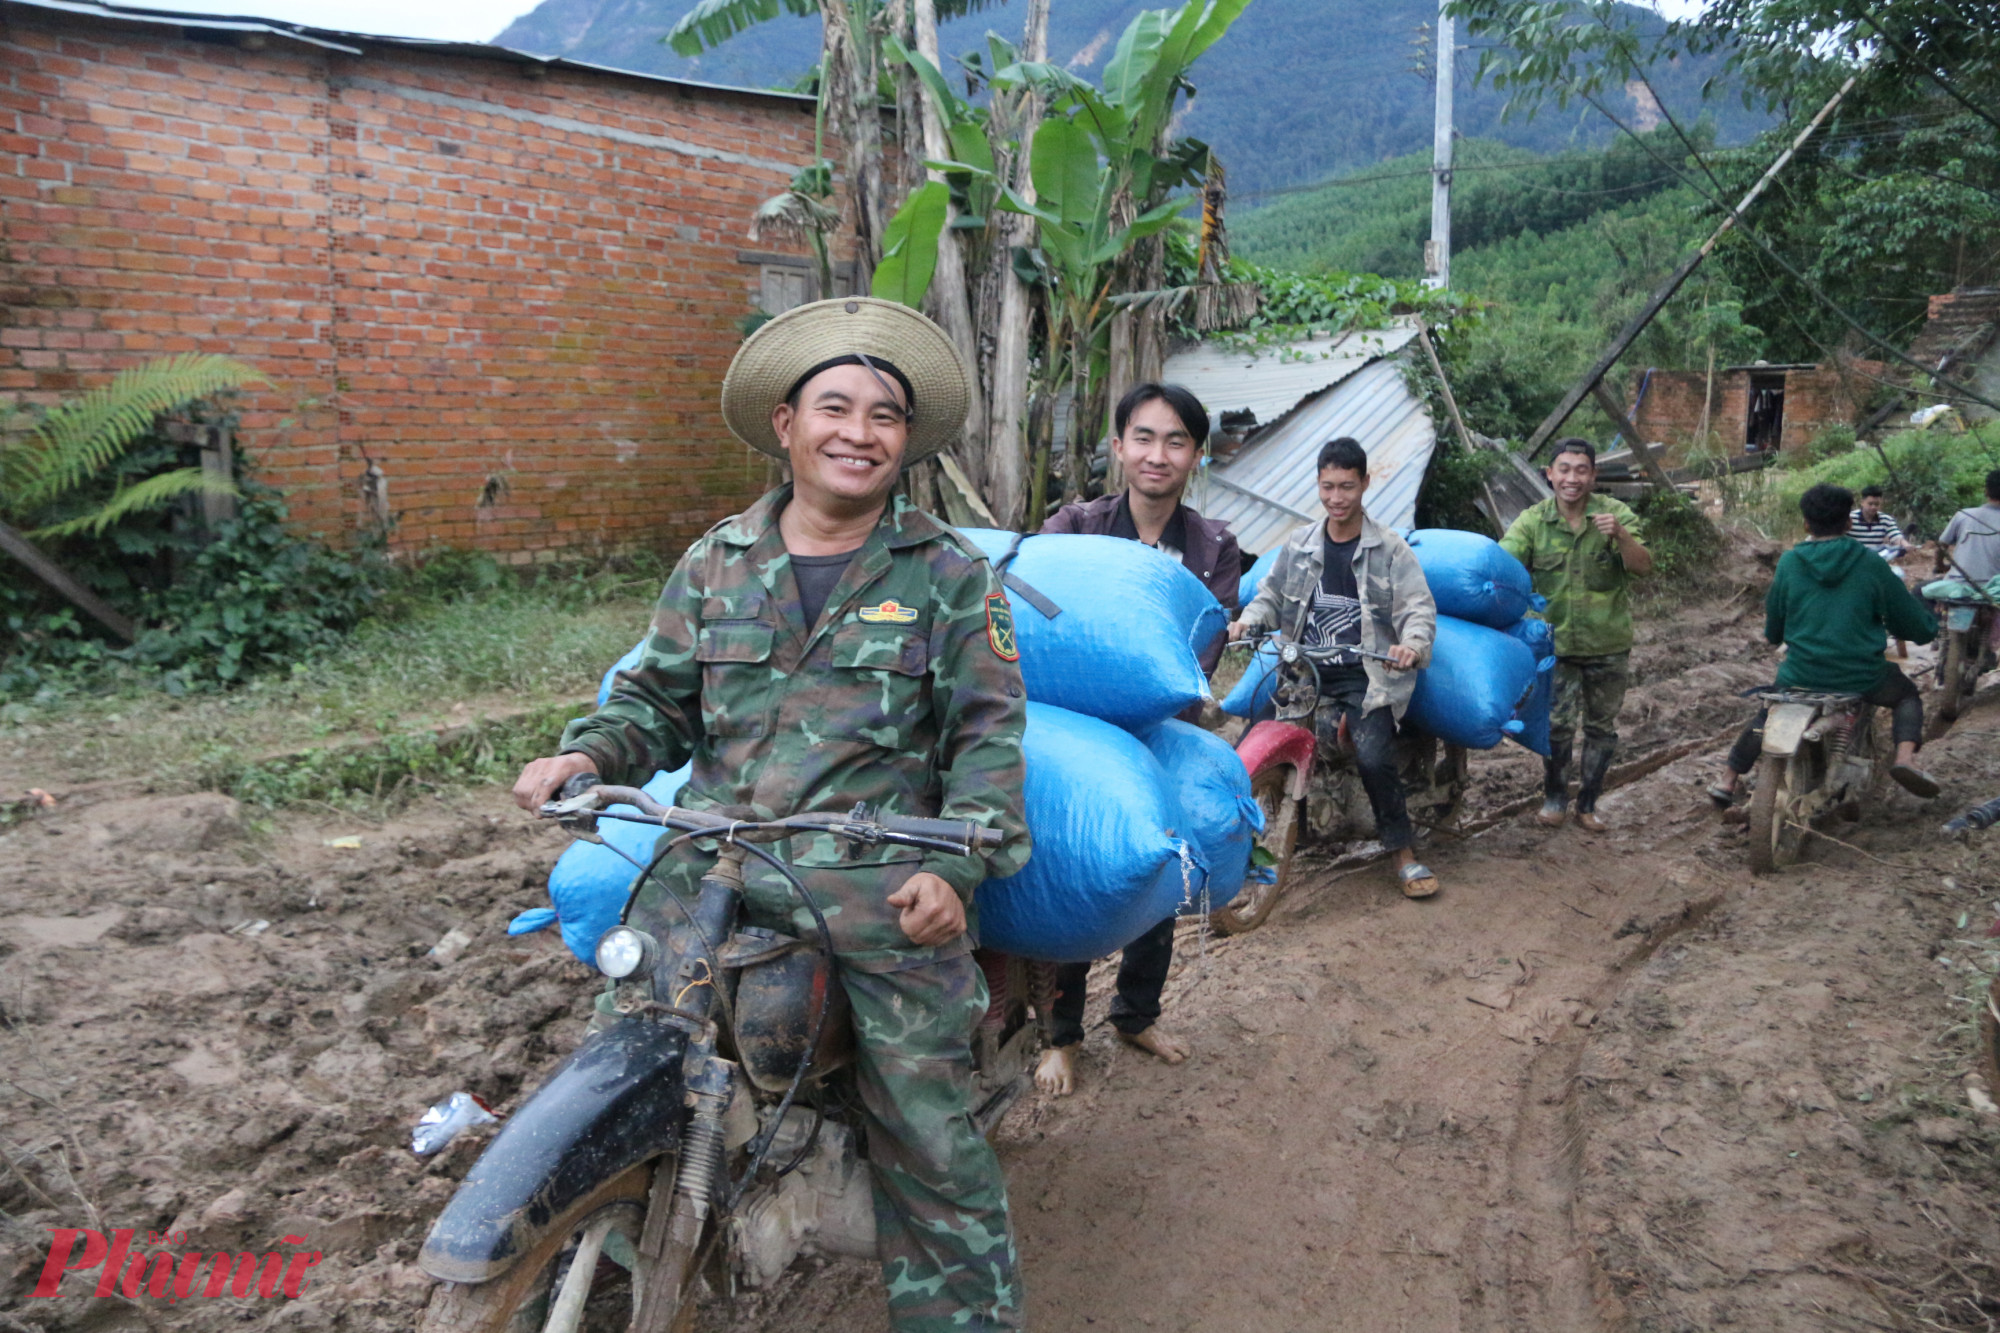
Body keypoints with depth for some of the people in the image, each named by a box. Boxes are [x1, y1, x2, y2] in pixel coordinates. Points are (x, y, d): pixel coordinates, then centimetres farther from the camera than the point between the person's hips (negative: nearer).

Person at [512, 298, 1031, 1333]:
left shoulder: (949, 574, 5)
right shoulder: (717, 563, 15)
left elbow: (989, 733, 0)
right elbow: (658, 695, 17)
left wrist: (954, 866, -13)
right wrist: (589, 753, -4)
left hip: (878, 878, -2)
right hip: (711, 858, 3)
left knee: (927, 1132, -4)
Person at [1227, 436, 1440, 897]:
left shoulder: (1389, 549, 1)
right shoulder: (1298, 545, 11)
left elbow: (1419, 606, -5)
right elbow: (1271, 595, 16)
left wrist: (1412, 643, -27)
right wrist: (1248, 620, -6)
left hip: (1366, 676, -4)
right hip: (1305, 672, 4)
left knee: (1374, 758, -22)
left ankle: (1403, 853, -4)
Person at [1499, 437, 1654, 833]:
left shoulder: (1616, 514, -5)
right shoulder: (1532, 521, -6)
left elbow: (1643, 567, -14)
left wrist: (1620, 535, -32)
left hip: (1608, 644, 1)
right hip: (1556, 642, -1)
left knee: (1601, 727, 11)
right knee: (1557, 725, -4)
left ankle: (1588, 804, 26)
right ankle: (1554, 798, 18)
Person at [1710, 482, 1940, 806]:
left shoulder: (1789, 563, -2)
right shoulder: (1870, 564, -4)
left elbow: (1772, 631, 9)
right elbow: (1920, 627, 3)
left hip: (1800, 676, 1)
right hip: (1861, 677, -1)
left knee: (1767, 714, 30)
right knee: (1906, 694, 28)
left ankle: (1728, 781, 28)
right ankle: (1905, 757, 3)